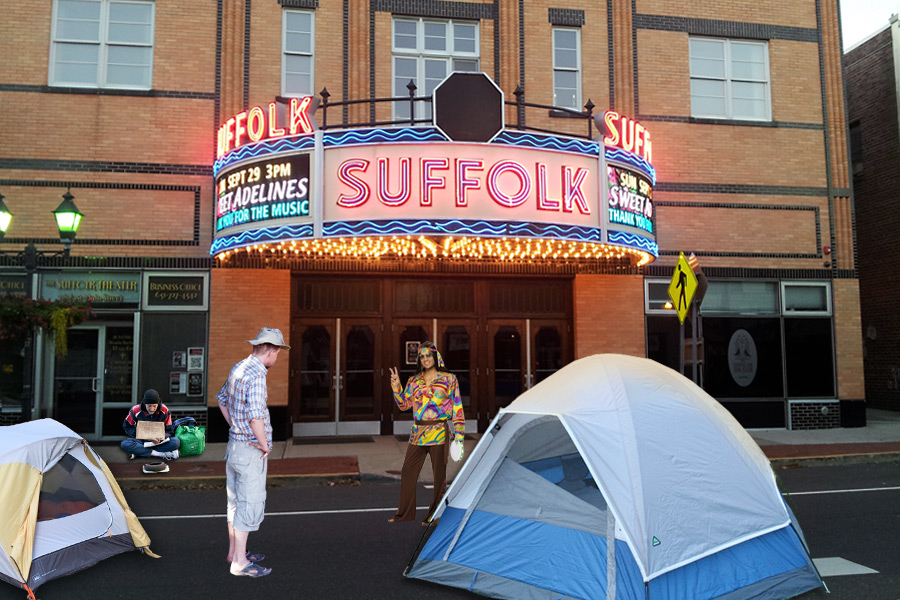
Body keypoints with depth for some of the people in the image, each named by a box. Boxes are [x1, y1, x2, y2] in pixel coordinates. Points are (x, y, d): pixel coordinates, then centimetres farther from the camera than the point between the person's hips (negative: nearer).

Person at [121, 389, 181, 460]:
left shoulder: (164, 411, -9)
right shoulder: (135, 410, -10)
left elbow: (169, 431, -1)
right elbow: (126, 427, 2)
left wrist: (162, 438, -23)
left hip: (159, 442, 0)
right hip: (141, 440, 0)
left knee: (176, 442, -29)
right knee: (125, 444, -32)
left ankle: (139, 451, -27)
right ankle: (161, 454, -31)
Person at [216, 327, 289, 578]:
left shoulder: (237, 368, 7)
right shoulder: (256, 376, -23)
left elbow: (222, 400, 22)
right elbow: (256, 417, -31)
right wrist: (264, 445, -17)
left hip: (234, 443, 9)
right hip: (251, 450, -9)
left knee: (236, 500, 18)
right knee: (250, 503, 0)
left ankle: (234, 551, 31)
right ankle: (240, 562, 8)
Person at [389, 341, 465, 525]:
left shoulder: (449, 379, 2)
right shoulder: (414, 381, 12)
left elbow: (457, 408, -1)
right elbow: (404, 405, 11)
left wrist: (458, 436, -6)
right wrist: (396, 387, -4)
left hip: (439, 432, -4)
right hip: (417, 433, 4)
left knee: (439, 475, 2)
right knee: (407, 472, 5)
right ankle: (405, 513, 19)